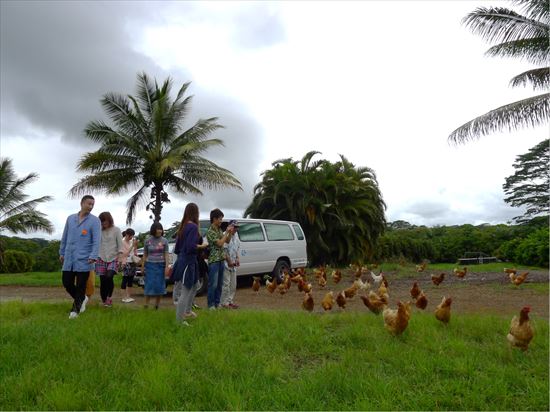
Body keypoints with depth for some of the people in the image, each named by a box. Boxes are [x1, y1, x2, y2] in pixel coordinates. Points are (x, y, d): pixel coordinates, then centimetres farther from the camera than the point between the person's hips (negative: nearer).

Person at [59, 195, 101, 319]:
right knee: (67, 283, 8)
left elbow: (96, 241, -11)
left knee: (80, 286, 1)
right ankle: (81, 299, 31)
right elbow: (64, 237, 17)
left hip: (84, 260, -4)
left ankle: (75, 309, 16)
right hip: (69, 259, 4)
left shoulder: (94, 221, -4)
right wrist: (62, 253, 16)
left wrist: (93, 256, -22)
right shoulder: (70, 218, 11)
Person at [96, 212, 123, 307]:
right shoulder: (100, 231, 8)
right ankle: (104, 301, 12)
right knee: (102, 281, 0)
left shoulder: (116, 230, 1)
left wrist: (119, 258, -9)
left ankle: (109, 297, -3)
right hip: (102, 259, 3)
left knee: (109, 277, -22)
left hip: (113, 259, -2)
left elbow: (120, 245, -1)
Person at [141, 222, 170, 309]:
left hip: (160, 265, 0)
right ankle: (146, 304, 1)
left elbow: (166, 255, 0)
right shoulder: (148, 241, 3)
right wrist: (142, 266, 9)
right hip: (150, 264, 0)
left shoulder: (164, 241, 0)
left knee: (159, 284, 3)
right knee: (149, 284, -4)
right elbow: (145, 255, 9)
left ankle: (157, 305, 14)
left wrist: (167, 267, -7)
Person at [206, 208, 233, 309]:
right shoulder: (210, 231, -13)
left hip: (221, 260, 8)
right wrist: (227, 232, -13)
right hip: (214, 261, -8)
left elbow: (227, 241, 18)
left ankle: (217, 303, 21)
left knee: (219, 283, 12)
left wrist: (230, 233, 3)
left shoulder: (220, 230, 12)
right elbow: (220, 243, -19)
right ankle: (211, 305, 6)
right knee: (213, 284, -3)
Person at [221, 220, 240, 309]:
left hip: (233, 264, 9)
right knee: (226, 284, -5)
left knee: (233, 284, 13)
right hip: (226, 264, -9)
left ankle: (230, 301, 23)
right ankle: (224, 303, 3)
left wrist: (237, 259, 7)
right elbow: (224, 251, -20)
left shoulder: (236, 237, 12)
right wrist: (229, 261, -18)